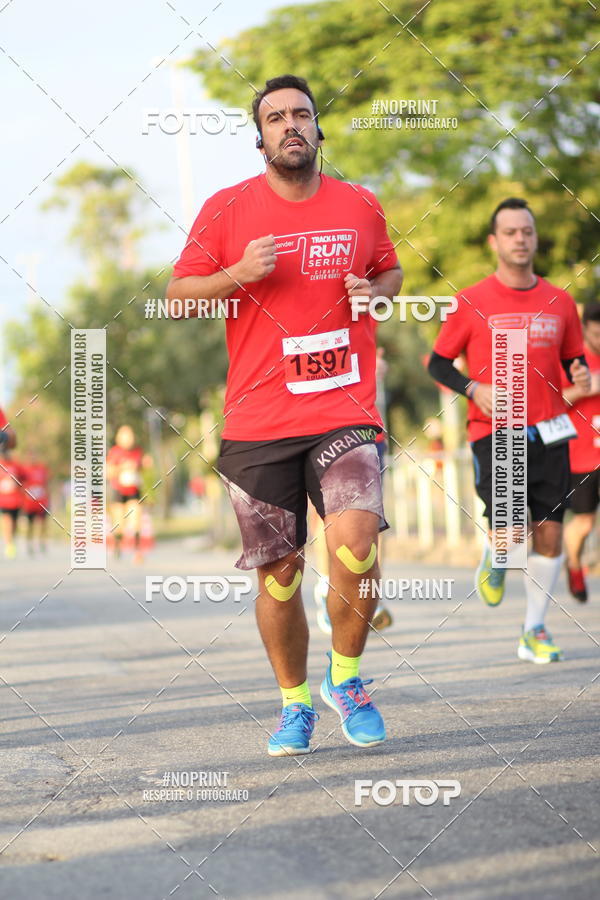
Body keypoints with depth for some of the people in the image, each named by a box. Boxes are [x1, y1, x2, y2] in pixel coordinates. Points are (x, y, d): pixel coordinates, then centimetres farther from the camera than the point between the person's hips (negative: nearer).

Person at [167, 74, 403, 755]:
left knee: (354, 540, -21)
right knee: (279, 574, 5)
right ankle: (294, 704, 26)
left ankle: (344, 678, 2)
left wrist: (376, 290, 2)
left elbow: (390, 271, 25)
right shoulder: (226, 209, 2)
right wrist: (238, 274, -13)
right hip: (257, 423, 0)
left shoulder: (361, 206, 8)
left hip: (344, 415, 0)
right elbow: (178, 292, 5)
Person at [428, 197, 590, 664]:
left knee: (550, 533, 2)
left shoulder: (560, 302, 7)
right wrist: (475, 388, -12)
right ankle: (493, 561, 22)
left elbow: (573, 360, 18)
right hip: (494, 433, -3)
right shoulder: (472, 302, -2)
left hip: (548, 432, 3)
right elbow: (438, 363, 4)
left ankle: (535, 631, 17)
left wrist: (581, 375, -5)